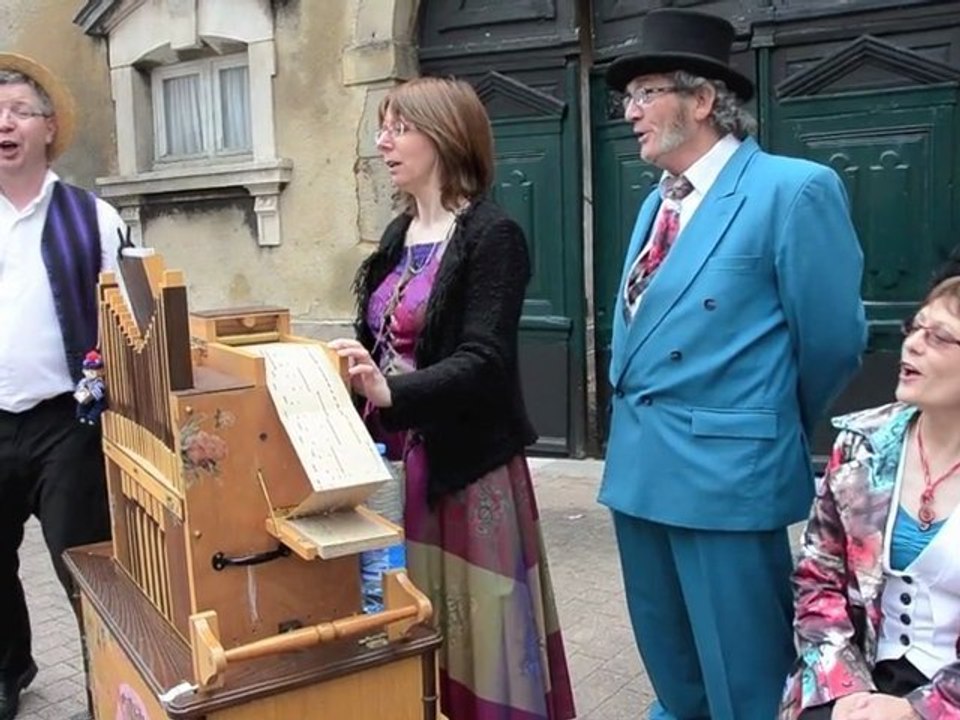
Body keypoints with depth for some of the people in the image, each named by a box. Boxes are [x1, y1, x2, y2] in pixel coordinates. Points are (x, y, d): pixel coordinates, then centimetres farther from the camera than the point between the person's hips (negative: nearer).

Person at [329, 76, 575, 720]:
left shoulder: (492, 235, -13)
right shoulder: (400, 235, 11)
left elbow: (482, 362, -23)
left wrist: (391, 390, -35)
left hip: (468, 462, -7)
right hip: (403, 456, 7)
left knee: (475, 625, 4)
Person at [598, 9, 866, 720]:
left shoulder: (795, 189, -12)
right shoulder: (656, 204, 14)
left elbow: (833, 340, -8)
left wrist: (779, 433, 5)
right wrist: (639, 431, 14)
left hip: (725, 469, -8)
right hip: (639, 465, 8)